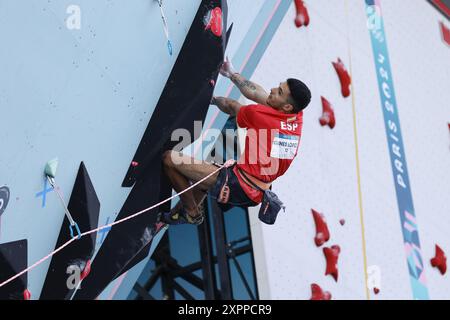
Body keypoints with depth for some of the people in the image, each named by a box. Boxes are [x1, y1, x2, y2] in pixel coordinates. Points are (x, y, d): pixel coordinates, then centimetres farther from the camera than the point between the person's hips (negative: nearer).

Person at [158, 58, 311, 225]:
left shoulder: (259, 114, -19)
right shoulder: (298, 117, 0)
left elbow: (232, 107, 4)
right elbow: (255, 93, 15)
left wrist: (214, 99, 25)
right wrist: (232, 74, 26)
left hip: (238, 187, -9)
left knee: (170, 158, -11)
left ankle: (192, 213, 3)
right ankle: (182, 211, 34)